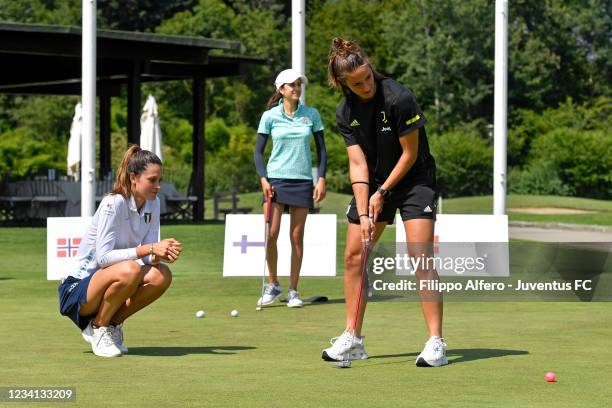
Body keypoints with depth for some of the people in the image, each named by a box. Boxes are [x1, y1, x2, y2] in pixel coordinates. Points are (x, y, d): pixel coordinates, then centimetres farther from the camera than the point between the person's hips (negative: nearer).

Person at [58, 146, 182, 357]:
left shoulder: (153, 204, 2)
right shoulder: (113, 204, -21)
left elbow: (150, 256, -3)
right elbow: (103, 257, -28)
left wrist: (160, 255, -27)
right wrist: (149, 249, -32)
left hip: (108, 284, 7)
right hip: (76, 289, -7)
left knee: (161, 275, -19)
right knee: (129, 270, -36)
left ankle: (112, 324, 1)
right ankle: (97, 328, -12)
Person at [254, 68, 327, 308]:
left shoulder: (311, 115, 4)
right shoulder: (270, 116, 1)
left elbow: (321, 149, 9)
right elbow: (258, 151, 5)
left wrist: (322, 179, 0)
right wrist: (263, 178, -8)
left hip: (303, 181, 1)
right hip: (275, 179, -1)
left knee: (297, 237, 1)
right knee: (271, 233, -10)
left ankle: (293, 291, 7)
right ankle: (272, 286, 6)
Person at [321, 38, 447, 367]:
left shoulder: (399, 98, -22)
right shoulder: (345, 113, -6)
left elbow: (410, 154, -16)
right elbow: (358, 163, -8)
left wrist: (383, 193, -11)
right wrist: (363, 212, -17)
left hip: (413, 179, -6)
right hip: (373, 184, 6)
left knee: (421, 258, -17)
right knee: (353, 255, 3)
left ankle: (436, 342, -16)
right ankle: (352, 339, 13)